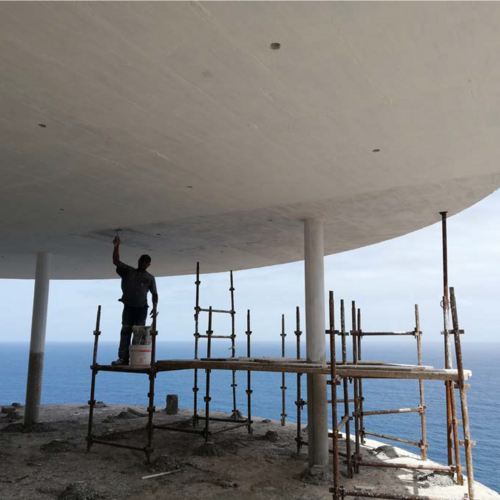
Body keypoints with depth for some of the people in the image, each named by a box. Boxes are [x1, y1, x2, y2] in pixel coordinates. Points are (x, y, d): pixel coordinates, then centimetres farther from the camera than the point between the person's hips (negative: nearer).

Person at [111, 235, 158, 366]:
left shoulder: (150, 278, 10)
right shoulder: (128, 271, 10)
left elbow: (154, 293, 9)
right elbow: (116, 262, 1)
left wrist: (154, 306, -6)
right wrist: (116, 247, -9)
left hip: (141, 308, 0)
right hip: (128, 307, 0)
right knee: (125, 332, -3)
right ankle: (123, 358, -5)